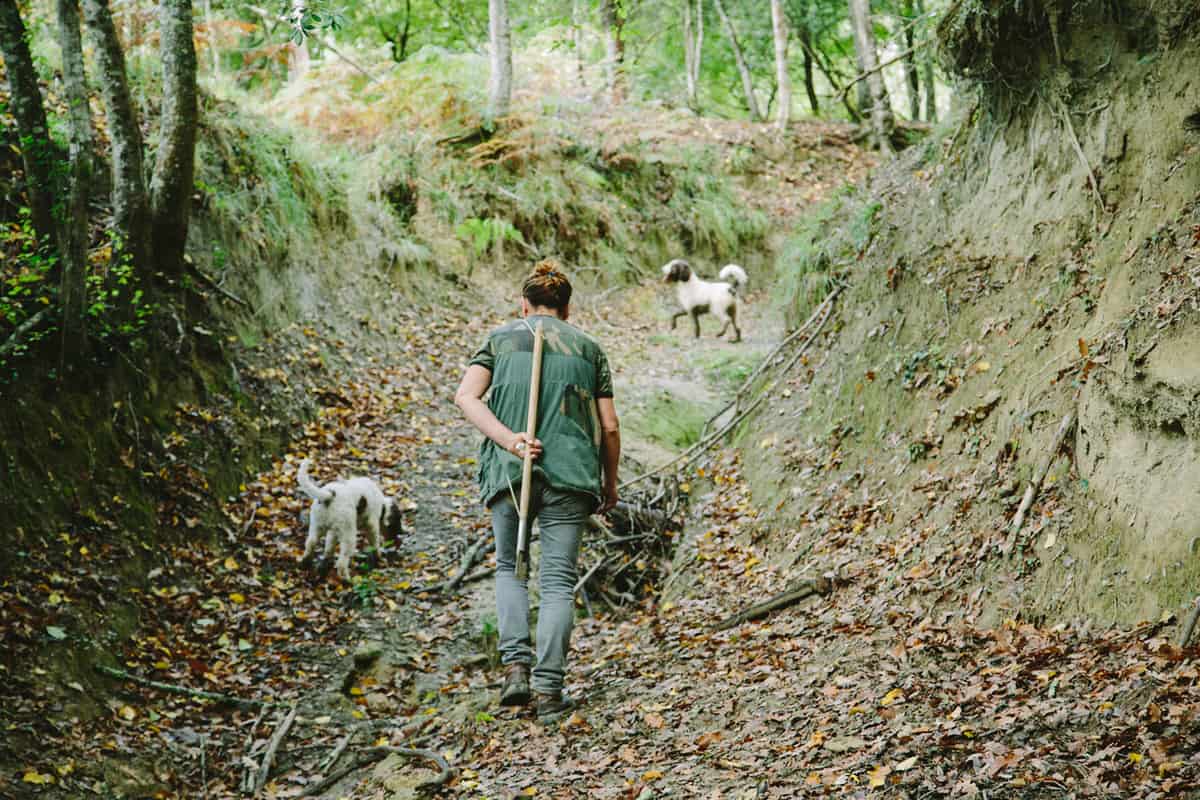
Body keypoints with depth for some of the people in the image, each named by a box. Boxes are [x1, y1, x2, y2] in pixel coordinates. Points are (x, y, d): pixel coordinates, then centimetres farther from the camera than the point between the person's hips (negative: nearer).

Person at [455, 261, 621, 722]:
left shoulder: (501, 339, 12)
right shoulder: (588, 348, 13)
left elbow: (466, 397, -6)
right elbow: (609, 427, 9)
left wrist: (507, 439, -16)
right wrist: (609, 484, 20)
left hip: (509, 471, 0)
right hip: (570, 473, 0)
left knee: (509, 567, 18)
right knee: (558, 580, 2)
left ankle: (517, 666, 1)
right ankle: (549, 690, -4)